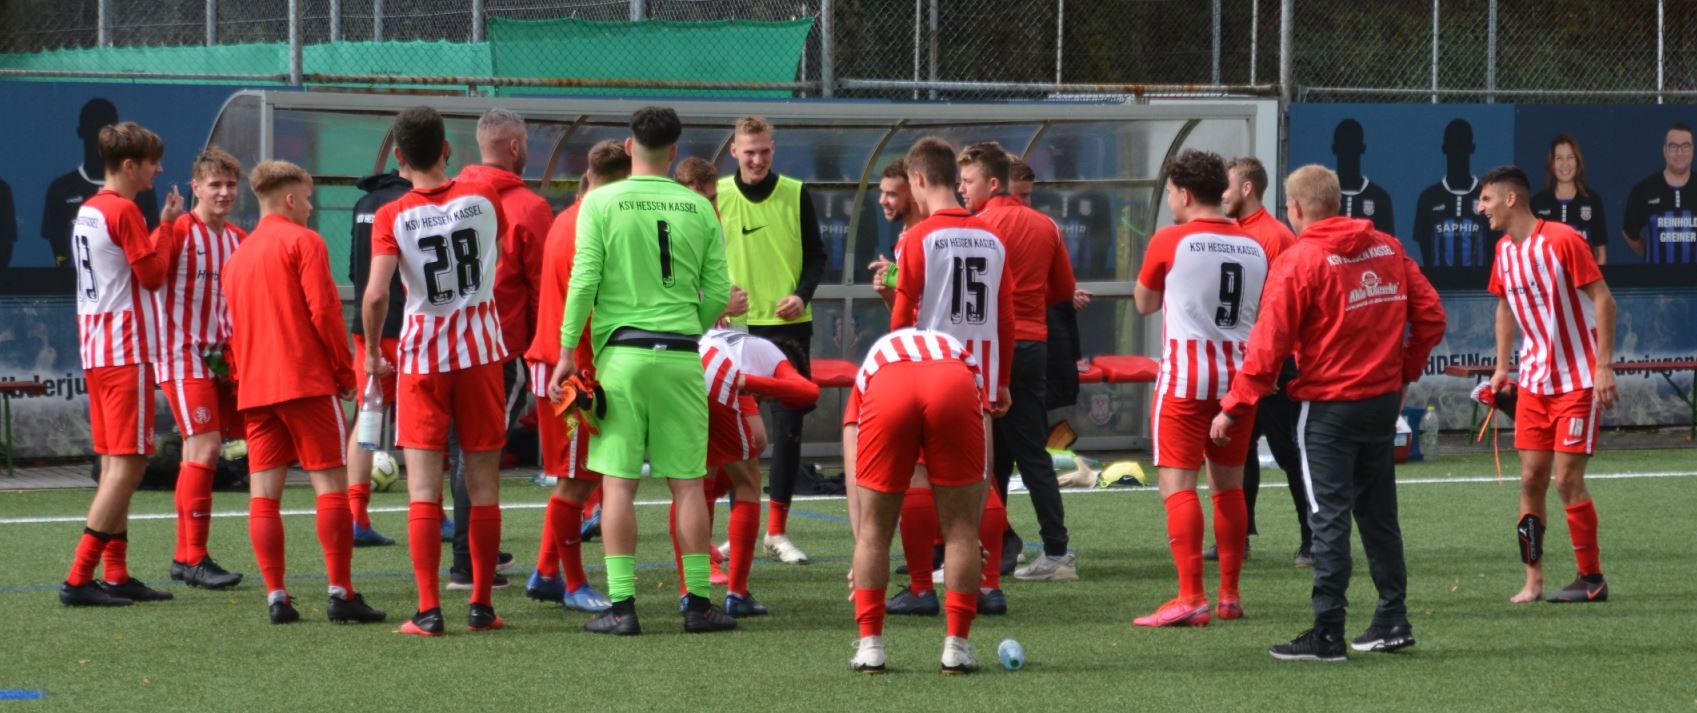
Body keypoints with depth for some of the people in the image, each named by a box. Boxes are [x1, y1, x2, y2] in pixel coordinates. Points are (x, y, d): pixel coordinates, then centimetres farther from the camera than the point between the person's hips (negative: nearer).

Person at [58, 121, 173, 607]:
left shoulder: (87, 211, 15)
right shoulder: (123, 211, -13)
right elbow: (153, 276, -12)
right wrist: (166, 228, 0)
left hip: (97, 348, 10)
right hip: (127, 349, -10)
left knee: (114, 463, 12)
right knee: (128, 463, -10)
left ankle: (116, 576, 13)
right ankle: (80, 577, -15)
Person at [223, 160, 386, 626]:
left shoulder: (237, 255, 18)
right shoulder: (303, 242, -4)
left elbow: (232, 328, 19)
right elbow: (324, 310, -12)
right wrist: (345, 372, -4)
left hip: (254, 389, 6)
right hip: (306, 381, -6)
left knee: (264, 492, 3)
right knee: (330, 483, -4)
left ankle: (276, 596, -1)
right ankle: (341, 593, -9)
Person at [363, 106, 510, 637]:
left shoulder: (392, 217, -9)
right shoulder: (482, 198, 0)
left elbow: (376, 295, -18)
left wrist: (372, 352, -3)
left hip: (422, 353, -2)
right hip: (480, 349, 2)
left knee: (423, 487, -2)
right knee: (483, 483, 7)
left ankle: (428, 610, -9)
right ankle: (481, 606, 9)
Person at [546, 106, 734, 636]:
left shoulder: (602, 202, -1)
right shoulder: (698, 208, 6)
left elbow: (584, 281, -6)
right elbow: (718, 293, 6)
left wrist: (567, 352, -1)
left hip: (622, 353, -2)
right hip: (682, 357, 2)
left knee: (618, 482, 0)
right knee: (688, 483, 6)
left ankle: (621, 606, -3)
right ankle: (698, 603, 8)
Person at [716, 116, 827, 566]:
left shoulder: (795, 195, 2)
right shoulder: (717, 196, 2)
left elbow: (815, 256, 6)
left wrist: (802, 295, -11)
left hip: (787, 326, 0)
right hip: (736, 326, 0)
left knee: (788, 429, 0)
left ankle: (777, 531, 6)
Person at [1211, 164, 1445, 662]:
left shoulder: (1298, 261, -12)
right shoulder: (1386, 248, 6)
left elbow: (1269, 345, -14)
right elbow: (1430, 316, 6)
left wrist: (1233, 410, -9)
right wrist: (1403, 371, 16)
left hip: (1328, 405, -6)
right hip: (1383, 400, 6)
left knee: (1329, 518, -4)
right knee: (1378, 512, 16)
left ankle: (1327, 634, -5)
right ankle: (1392, 621, 19)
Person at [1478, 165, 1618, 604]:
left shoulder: (1563, 240, -16)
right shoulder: (1504, 251, 6)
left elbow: (1603, 299, -15)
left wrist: (1604, 366, -19)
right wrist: (1502, 366, 14)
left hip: (1578, 381, -7)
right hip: (1534, 381, 7)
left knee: (1567, 479, -8)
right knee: (1531, 479, 2)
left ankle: (1592, 580, 4)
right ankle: (1533, 581, 8)